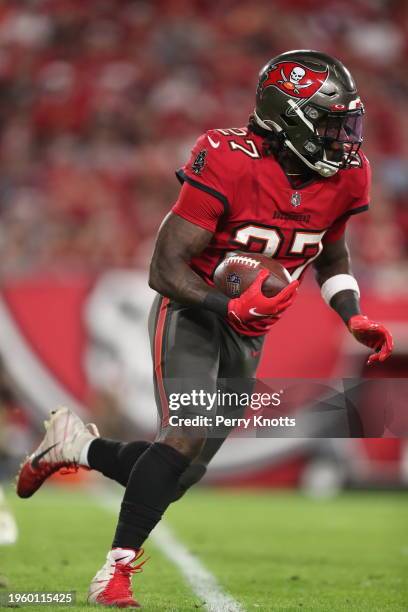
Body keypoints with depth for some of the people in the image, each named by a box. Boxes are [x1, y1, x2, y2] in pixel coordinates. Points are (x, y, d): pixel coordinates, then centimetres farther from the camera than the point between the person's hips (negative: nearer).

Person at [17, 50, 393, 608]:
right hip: (191, 313, -6)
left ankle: (76, 445, 33)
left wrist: (354, 318, -2)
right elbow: (165, 269, -23)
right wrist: (230, 307, -38)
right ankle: (118, 567, -14)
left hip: (248, 336, 6)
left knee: (181, 476, 8)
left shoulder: (342, 178, -6)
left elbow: (332, 258, 15)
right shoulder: (229, 166, -25)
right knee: (187, 436, -26)